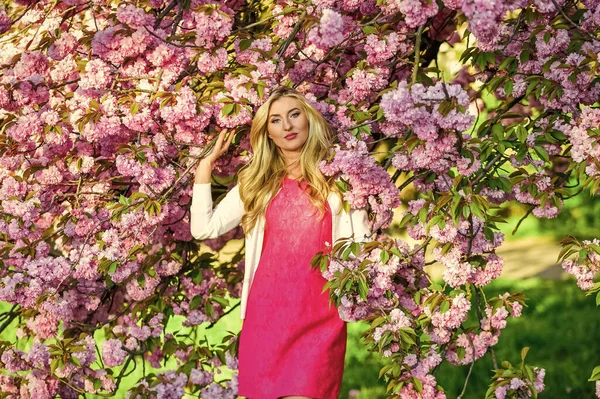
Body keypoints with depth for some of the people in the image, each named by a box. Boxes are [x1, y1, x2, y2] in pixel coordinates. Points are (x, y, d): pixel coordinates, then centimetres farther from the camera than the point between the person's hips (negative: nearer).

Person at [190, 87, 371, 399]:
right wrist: (207, 163, 8)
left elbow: (362, 245, 8)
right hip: (264, 314, 3)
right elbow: (204, 228, 7)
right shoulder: (256, 184, 14)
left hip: (319, 317, -3)